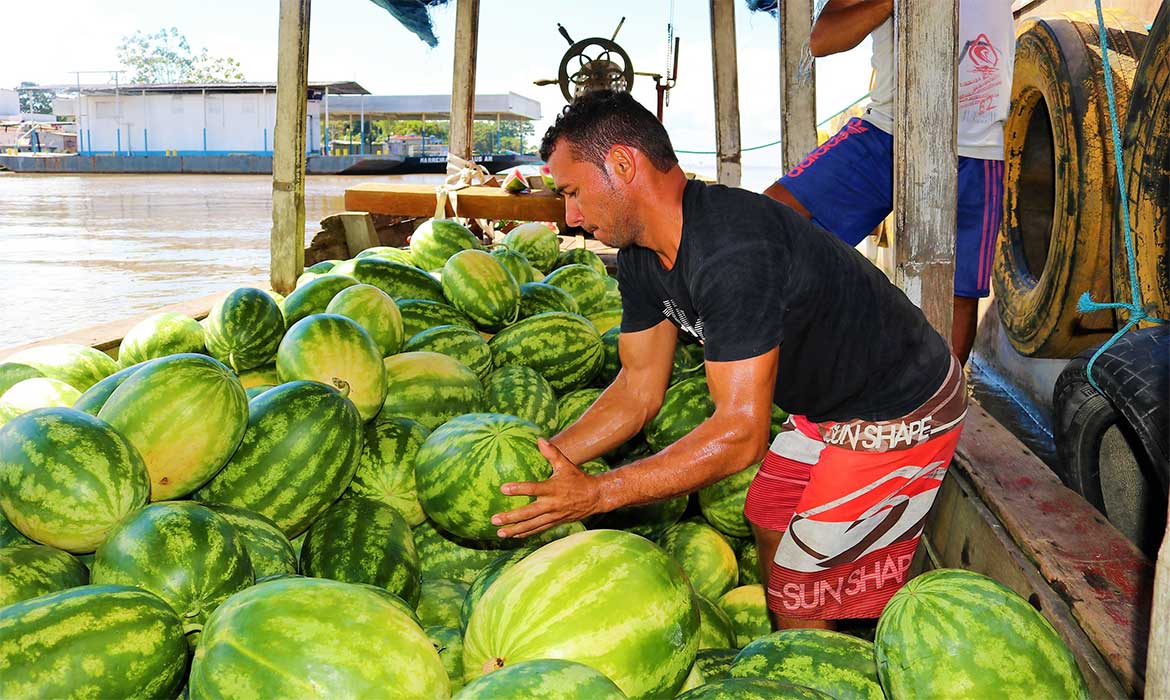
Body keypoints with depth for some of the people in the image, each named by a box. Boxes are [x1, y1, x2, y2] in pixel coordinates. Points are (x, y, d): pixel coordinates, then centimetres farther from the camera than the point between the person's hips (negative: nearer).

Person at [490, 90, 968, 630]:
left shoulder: (731, 251, -34)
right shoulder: (642, 256, -3)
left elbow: (741, 433, -34)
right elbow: (639, 390, 2)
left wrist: (594, 494, -32)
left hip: (901, 418, -9)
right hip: (827, 404, 9)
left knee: (801, 606, -3)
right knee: (769, 528, 22)